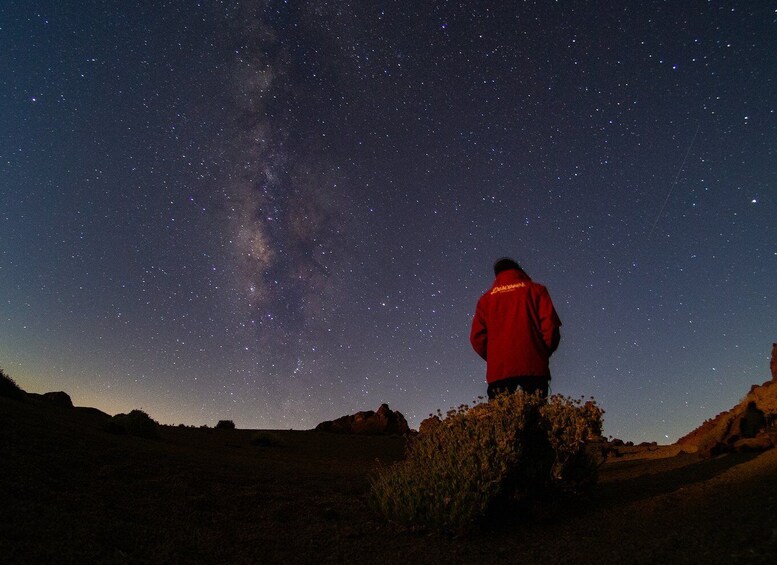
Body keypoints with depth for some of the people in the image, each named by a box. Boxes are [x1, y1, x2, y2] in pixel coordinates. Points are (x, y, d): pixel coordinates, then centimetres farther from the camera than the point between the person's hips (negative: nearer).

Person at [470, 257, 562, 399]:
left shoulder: (486, 299, 16)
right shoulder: (535, 290, 13)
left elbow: (477, 337, 6)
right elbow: (550, 325, 2)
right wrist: (544, 353, 15)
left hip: (498, 370, 1)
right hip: (533, 366, -1)